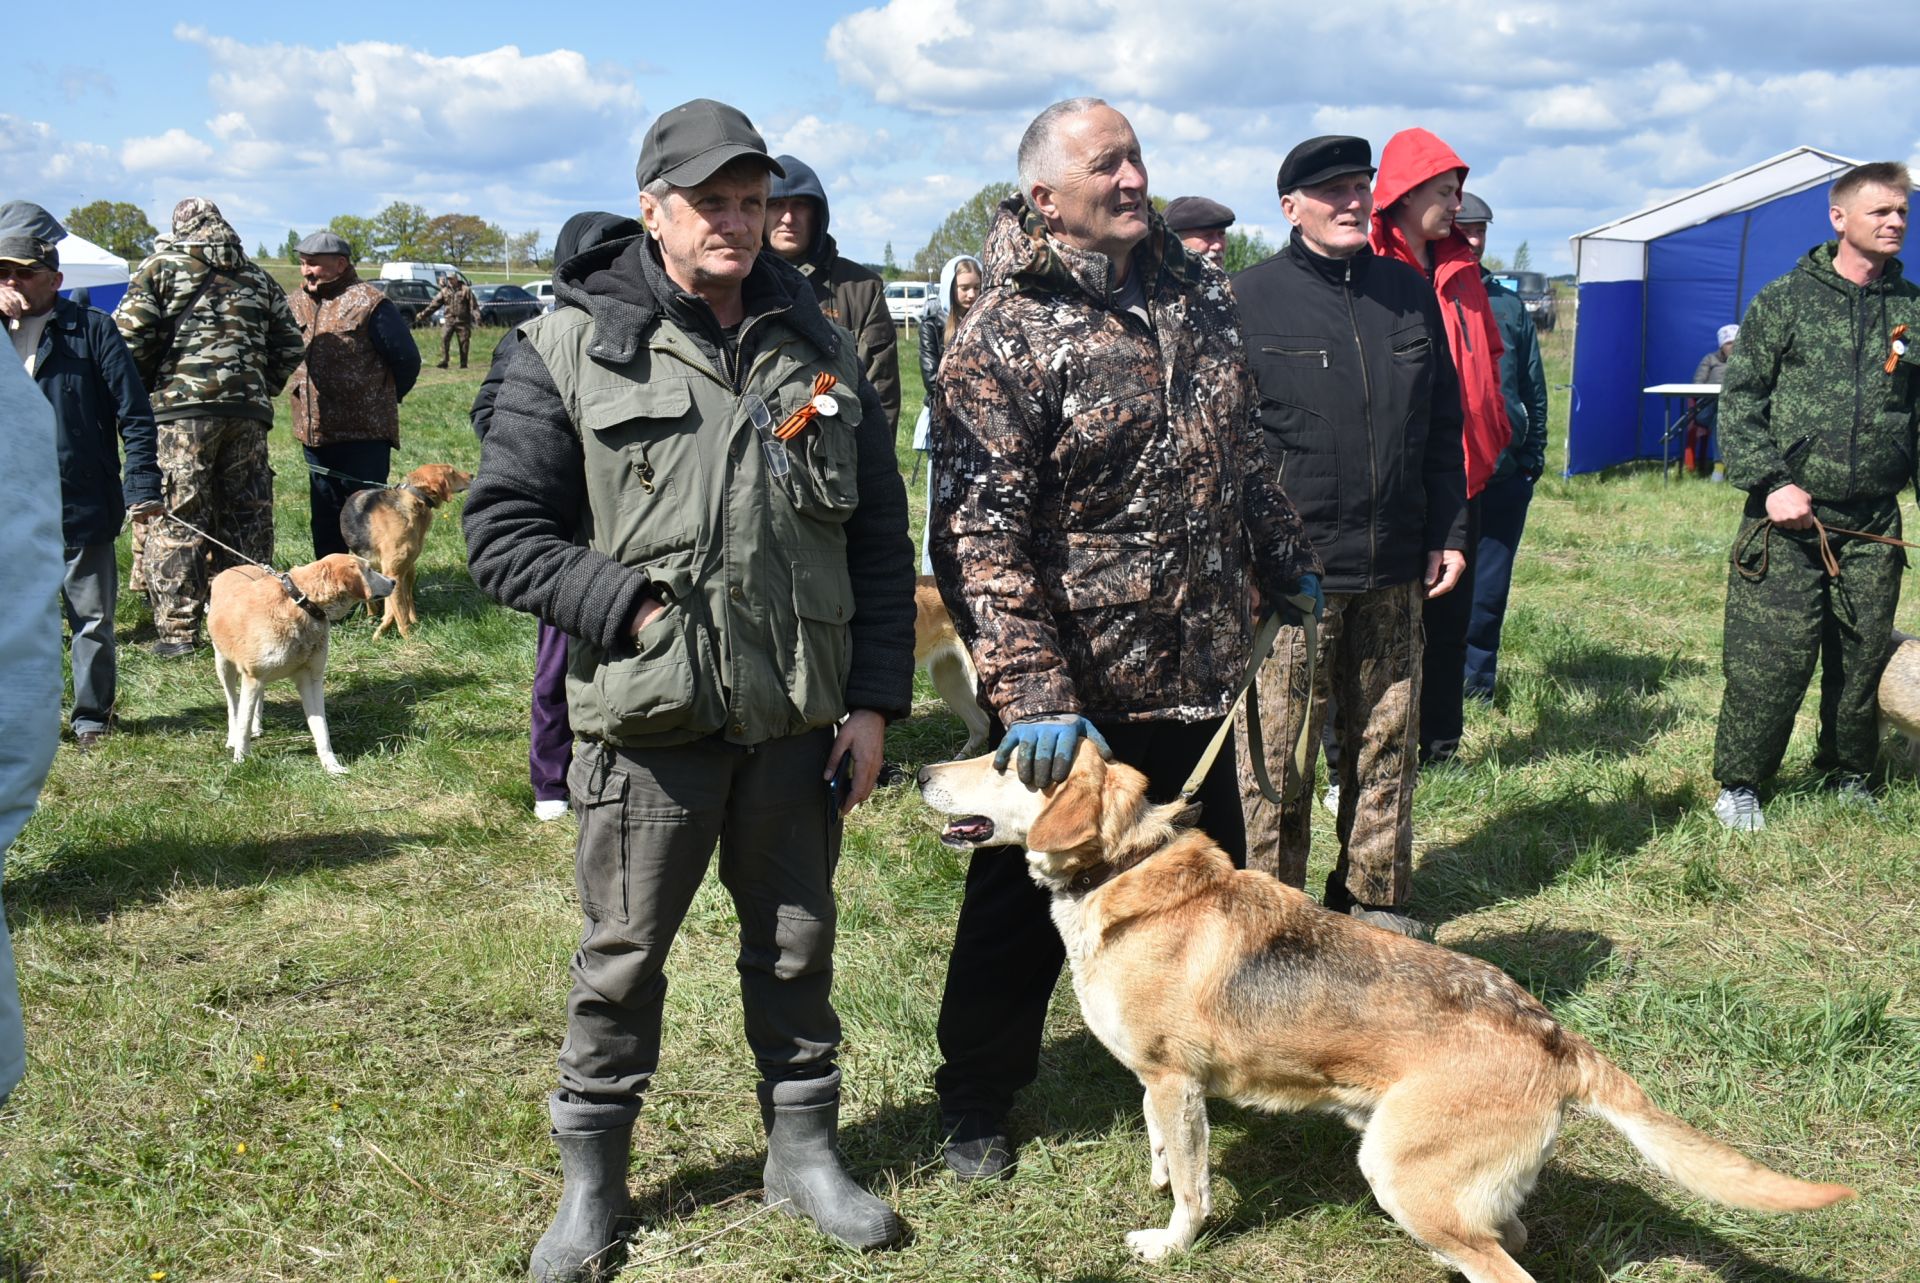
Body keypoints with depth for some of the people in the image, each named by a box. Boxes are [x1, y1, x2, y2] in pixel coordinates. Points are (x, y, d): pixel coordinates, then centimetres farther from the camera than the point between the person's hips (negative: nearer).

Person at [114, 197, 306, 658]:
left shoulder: (162, 266, 5)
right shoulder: (258, 278, 18)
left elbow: (130, 335, -5)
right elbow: (290, 346, 17)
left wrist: (139, 391, 8)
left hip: (180, 409, -4)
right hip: (248, 412, 4)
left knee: (174, 521, -1)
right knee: (245, 517, 11)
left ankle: (178, 630, -4)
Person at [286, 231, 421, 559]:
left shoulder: (368, 304, -10)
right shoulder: (296, 304, 10)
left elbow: (406, 359, -6)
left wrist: (383, 400, 6)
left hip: (364, 435, -7)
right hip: (315, 432, 7)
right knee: (325, 517, 14)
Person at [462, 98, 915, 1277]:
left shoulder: (819, 351, 8)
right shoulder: (575, 347, -3)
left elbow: (882, 544, 10)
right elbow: (502, 528, -5)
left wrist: (875, 699, 4)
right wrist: (629, 604, -15)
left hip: (801, 723, 3)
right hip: (648, 722, -3)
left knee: (797, 945, 15)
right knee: (623, 956, 10)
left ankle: (805, 1147, 33)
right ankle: (593, 1174, 27)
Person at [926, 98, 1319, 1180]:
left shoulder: (1201, 291, 5)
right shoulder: (1005, 338, -16)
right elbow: (978, 535, -21)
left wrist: (1287, 566, 22)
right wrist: (1034, 695, -27)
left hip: (1201, 677, 6)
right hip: (1077, 694, -6)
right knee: (1025, 904, 10)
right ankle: (976, 1107, 29)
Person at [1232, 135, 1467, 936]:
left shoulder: (1410, 292, 12)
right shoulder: (1250, 300, -3)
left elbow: (1443, 426, 17)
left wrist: (1447, 533, 12)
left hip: (1394, 570, 5)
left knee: (1386, 746, 13)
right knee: (1278, 758, 1)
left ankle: (1374, 899, 27)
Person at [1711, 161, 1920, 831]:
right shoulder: (1784, 301, 1)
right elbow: (1739, 399, -1)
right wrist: (1771, 482, -11)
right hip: (1787, 521, -3)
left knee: (1863, 660, 10)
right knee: (1769, 658, -5)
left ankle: (1847, 775, 29)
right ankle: (1738, 783, 10)